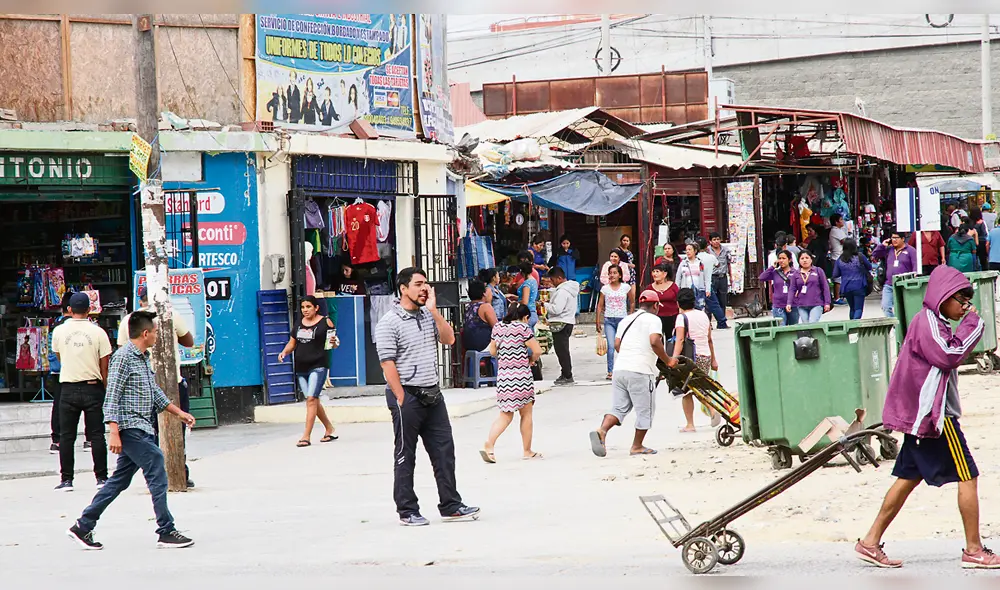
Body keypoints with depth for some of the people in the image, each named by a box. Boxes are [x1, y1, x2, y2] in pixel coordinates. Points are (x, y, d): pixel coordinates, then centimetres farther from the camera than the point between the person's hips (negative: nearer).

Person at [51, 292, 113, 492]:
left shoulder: (59, 331, 0)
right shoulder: (98, 332, -4)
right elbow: (104, 366, -2)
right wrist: (106, 390, 8)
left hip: (68, 388, 1)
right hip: (92, 388, -1)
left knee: (66, 436, 5)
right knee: (96, 434, 4)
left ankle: (66, 479, 3)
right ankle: (101, 477, 4)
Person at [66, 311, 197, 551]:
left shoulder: (144, 358, 17)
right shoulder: (123, 357, -12)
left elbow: (155, 393, 28)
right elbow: (112, 396, -17)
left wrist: (179, 412, 27)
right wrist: (114, 432, -23)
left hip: (142, 430, 10)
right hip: (130, 429, -10)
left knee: (119, 481, 11)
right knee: (157, 472, -10)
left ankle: (83, 527, 16)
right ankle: (166, 533, -6)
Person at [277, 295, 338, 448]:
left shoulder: (325, 322, -3)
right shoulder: (299, 323, 12)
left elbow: (335, 343, 2)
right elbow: (292, 343, 20)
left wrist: (333, 342, -21)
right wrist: (284, 352, 1)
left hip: (318, 366, -6)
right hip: (301, 368, 6)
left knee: (311, 399, -14)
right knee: (313, 401, 11)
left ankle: (306, 436, -15)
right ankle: (329, 429, 27)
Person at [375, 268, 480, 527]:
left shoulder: (428, 315, 12)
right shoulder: (389, 323, -9)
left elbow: (449, 339, 2)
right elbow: (388, 364, -13)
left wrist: (433, 310, -5)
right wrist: (402, 399, -16)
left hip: (433, 394, 7)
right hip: (407, 396, -7)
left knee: (444, 450, 7)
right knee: (405, 456, 3)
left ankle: (450, 505, 13)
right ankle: (407, 511, 10)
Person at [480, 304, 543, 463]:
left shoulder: (498, 327, 8)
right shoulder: (523, 328, -10)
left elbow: (492, 351, 15)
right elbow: (537, 350, -13)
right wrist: (530, 360, 6)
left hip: (502, 375, 5)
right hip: (521, 376, -5)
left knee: (505, 415, 9)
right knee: (526, 413, 10)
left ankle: (488, 444, -9)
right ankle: (527, 451, 17)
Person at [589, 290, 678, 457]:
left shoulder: (627, 320, 20)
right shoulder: (653, 319, -2)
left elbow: (617, 345, 15)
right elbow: (655, 342, -18)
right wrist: (667, 360, -7)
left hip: (620, 368, 7)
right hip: (640, 371, -7)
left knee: (619, 407, 8)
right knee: (645, 410, 7)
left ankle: (601, 431, -17)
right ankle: (637, 446, 12)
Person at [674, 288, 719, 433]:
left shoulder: (682, 317, -8)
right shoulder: (703, 315, 11)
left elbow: (680, 340, -19)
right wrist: (713, 359, 23)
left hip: (690, 357, -6)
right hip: (706, 356, 6)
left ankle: (690, 424, 4)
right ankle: (712, 409, -7)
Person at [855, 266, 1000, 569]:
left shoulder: (934, 323, 19)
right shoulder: (927, 322, -14)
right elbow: (949, 356, -21)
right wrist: (972, 326, -13)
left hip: (922, 415, 11)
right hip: (935, 414, -11)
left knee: (909, 477, 9)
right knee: (968, 477, -5)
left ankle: (871, 542, 8)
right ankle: (974, 550, -3)